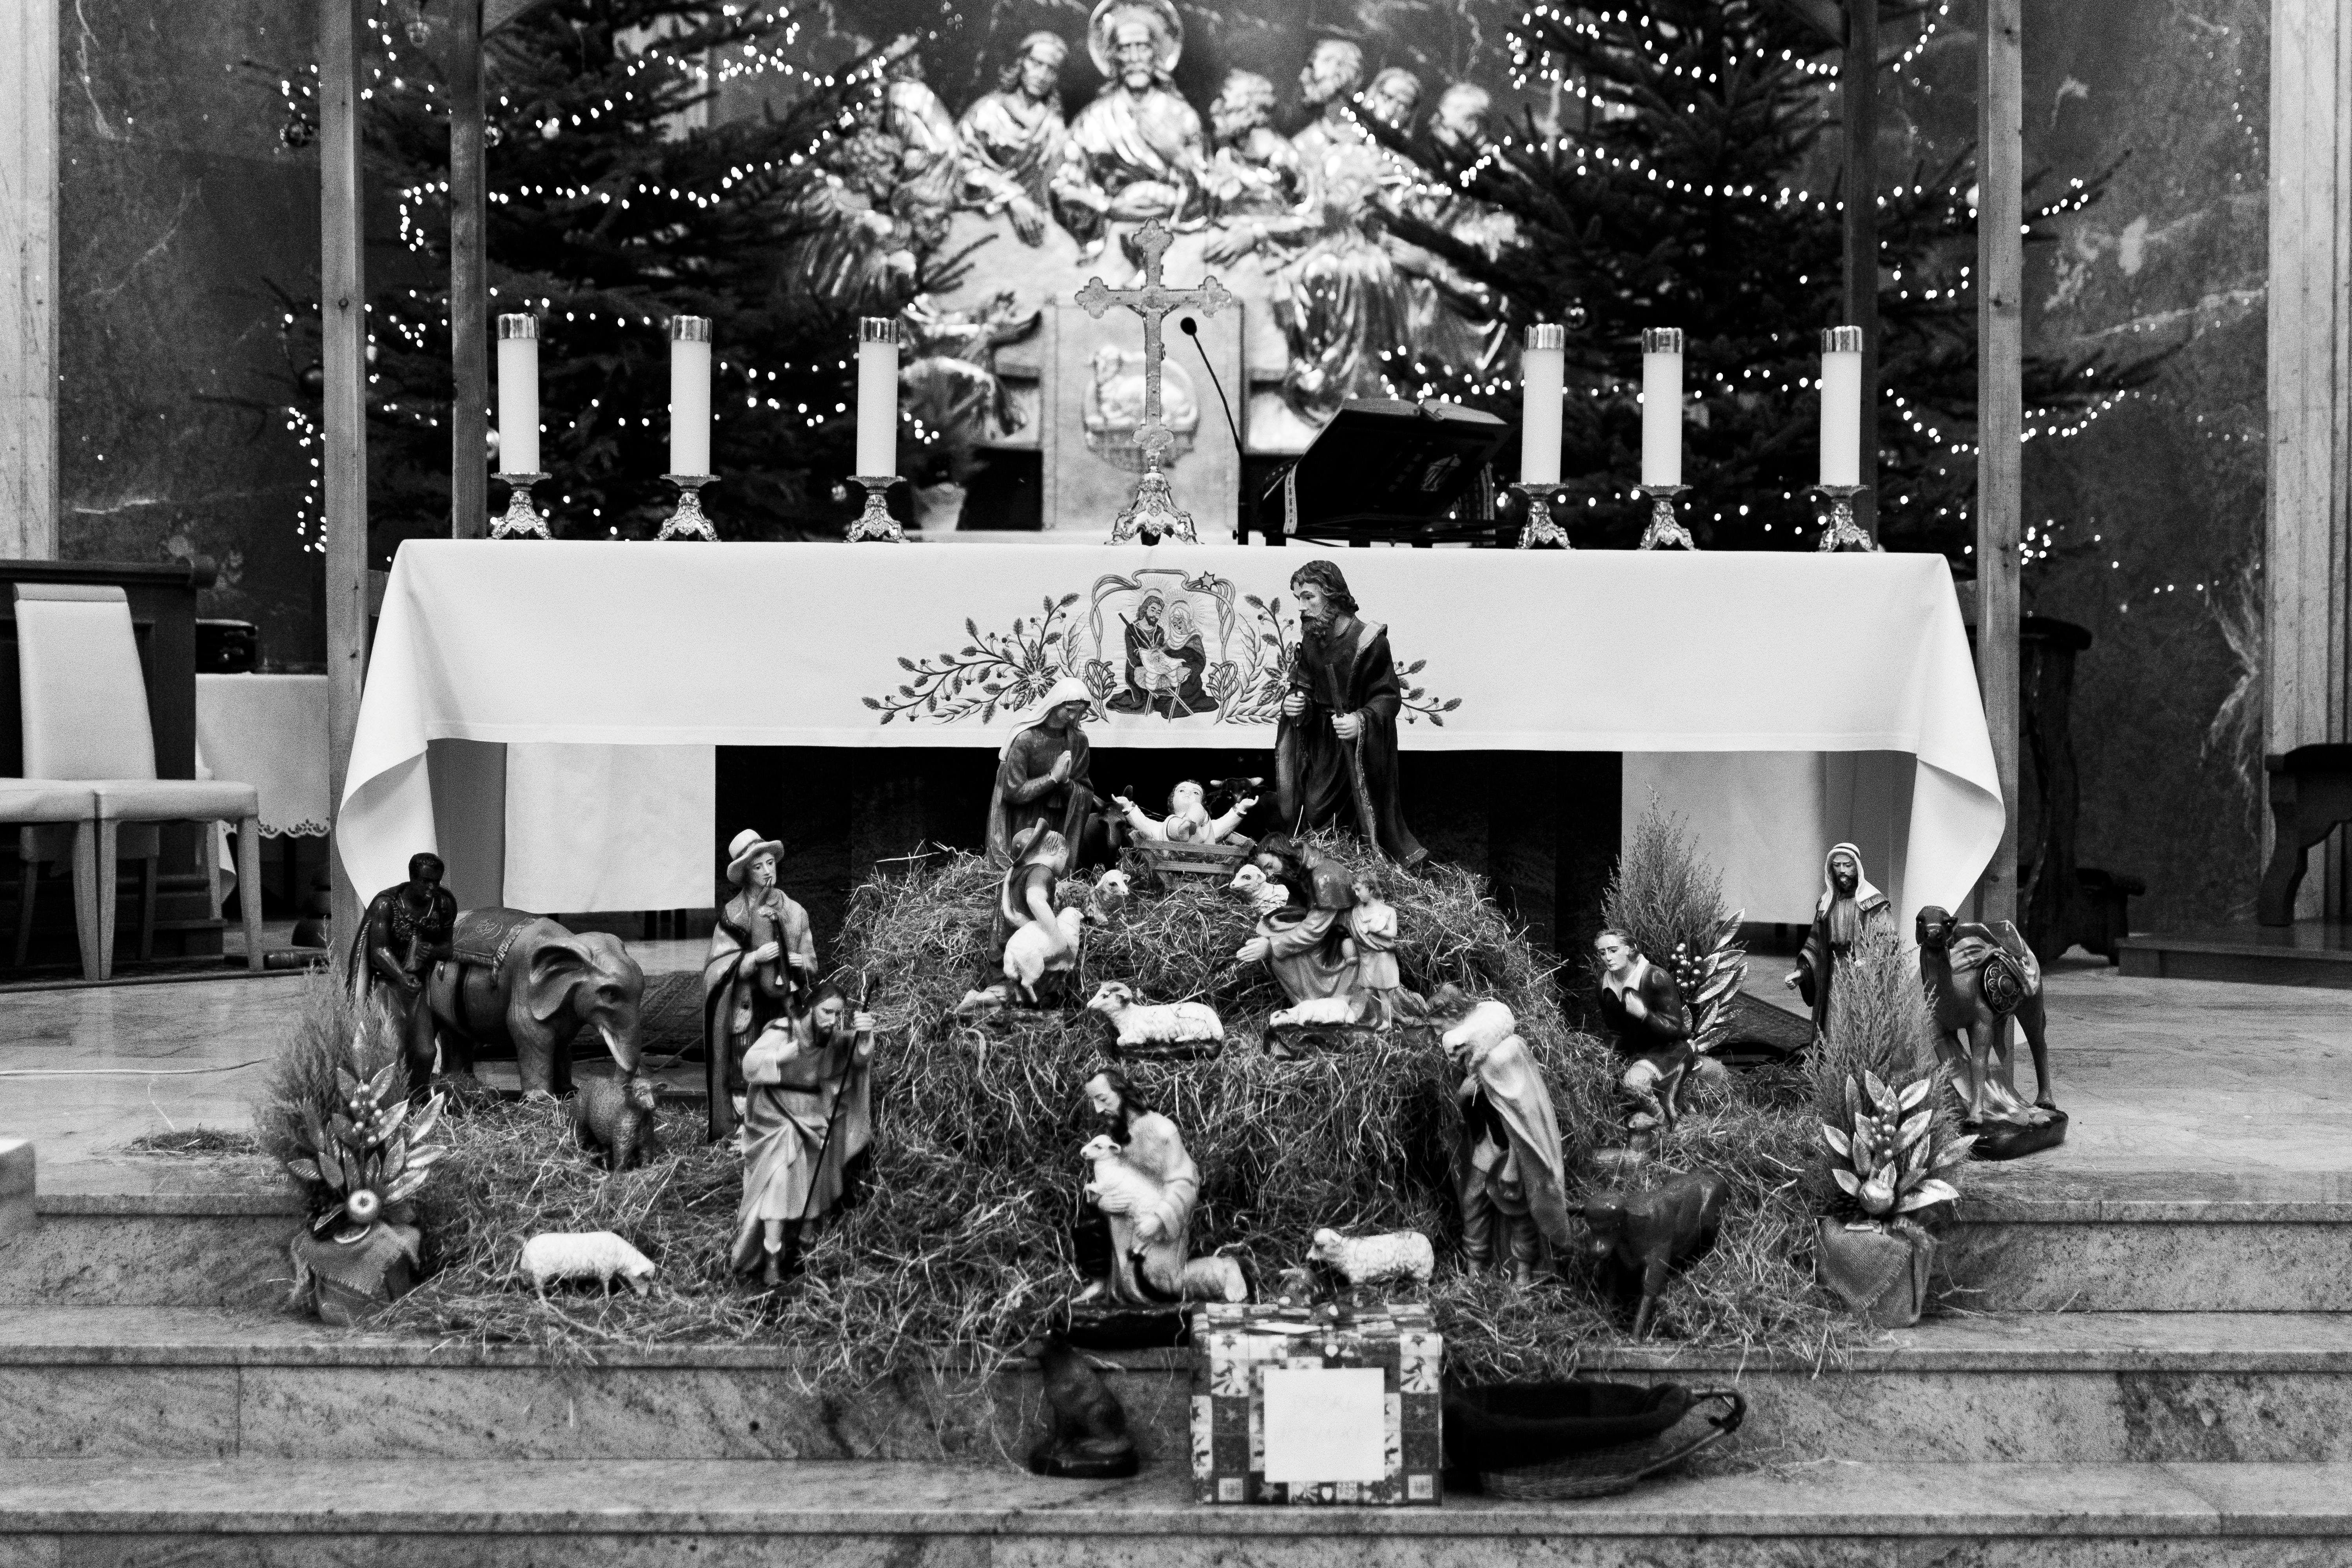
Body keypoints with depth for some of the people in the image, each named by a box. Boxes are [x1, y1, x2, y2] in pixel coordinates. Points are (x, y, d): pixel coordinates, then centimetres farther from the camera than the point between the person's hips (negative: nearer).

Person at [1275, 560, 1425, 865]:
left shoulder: (1369, 640, -19)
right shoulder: (1309, 638, -1)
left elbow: (1388, 697, -17)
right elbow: (1304, 689, 8)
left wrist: (1362, 720, -35)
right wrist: (1293, 702, -15)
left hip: (1364, 744, -5)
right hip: (1322, 743, 5)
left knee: (1370, 815, -1)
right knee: (1312, 817, 6)